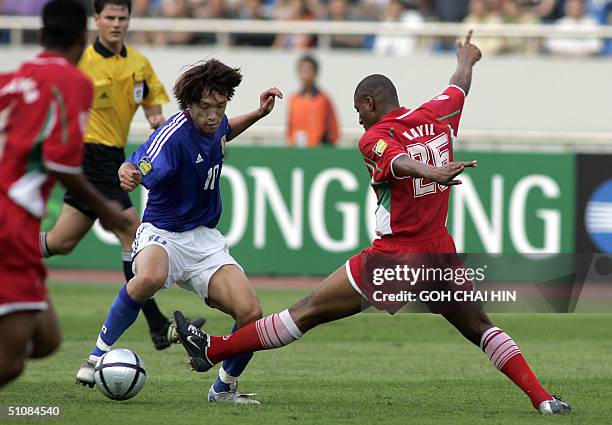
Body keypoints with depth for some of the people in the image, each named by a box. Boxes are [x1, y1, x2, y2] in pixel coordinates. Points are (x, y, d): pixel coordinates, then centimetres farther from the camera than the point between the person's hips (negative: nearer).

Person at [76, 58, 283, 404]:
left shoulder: (215, 125, 0)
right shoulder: (173, 136, -23)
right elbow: (137, 171, -34)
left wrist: (258, 114, 16)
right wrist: (127, 176, -56)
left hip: (204, 239, 6)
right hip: (162, 233, -6)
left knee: (251, 313, -12)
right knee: (150, 278, -42)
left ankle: (226, 386, 14)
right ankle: (99, 354, -23)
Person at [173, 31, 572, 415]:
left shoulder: (375, 139, -9)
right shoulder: (436, 116, 8)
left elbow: (401, 162, -32)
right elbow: (460, 87, 29)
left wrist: (431, 172, -53)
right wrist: (466, 60, 51)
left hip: (395, 255, -5)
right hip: (440, 250, 5)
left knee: (309, 312, 0)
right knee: (480, 327, 16)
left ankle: (214, 349, 7)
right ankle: (542, 398, 3)